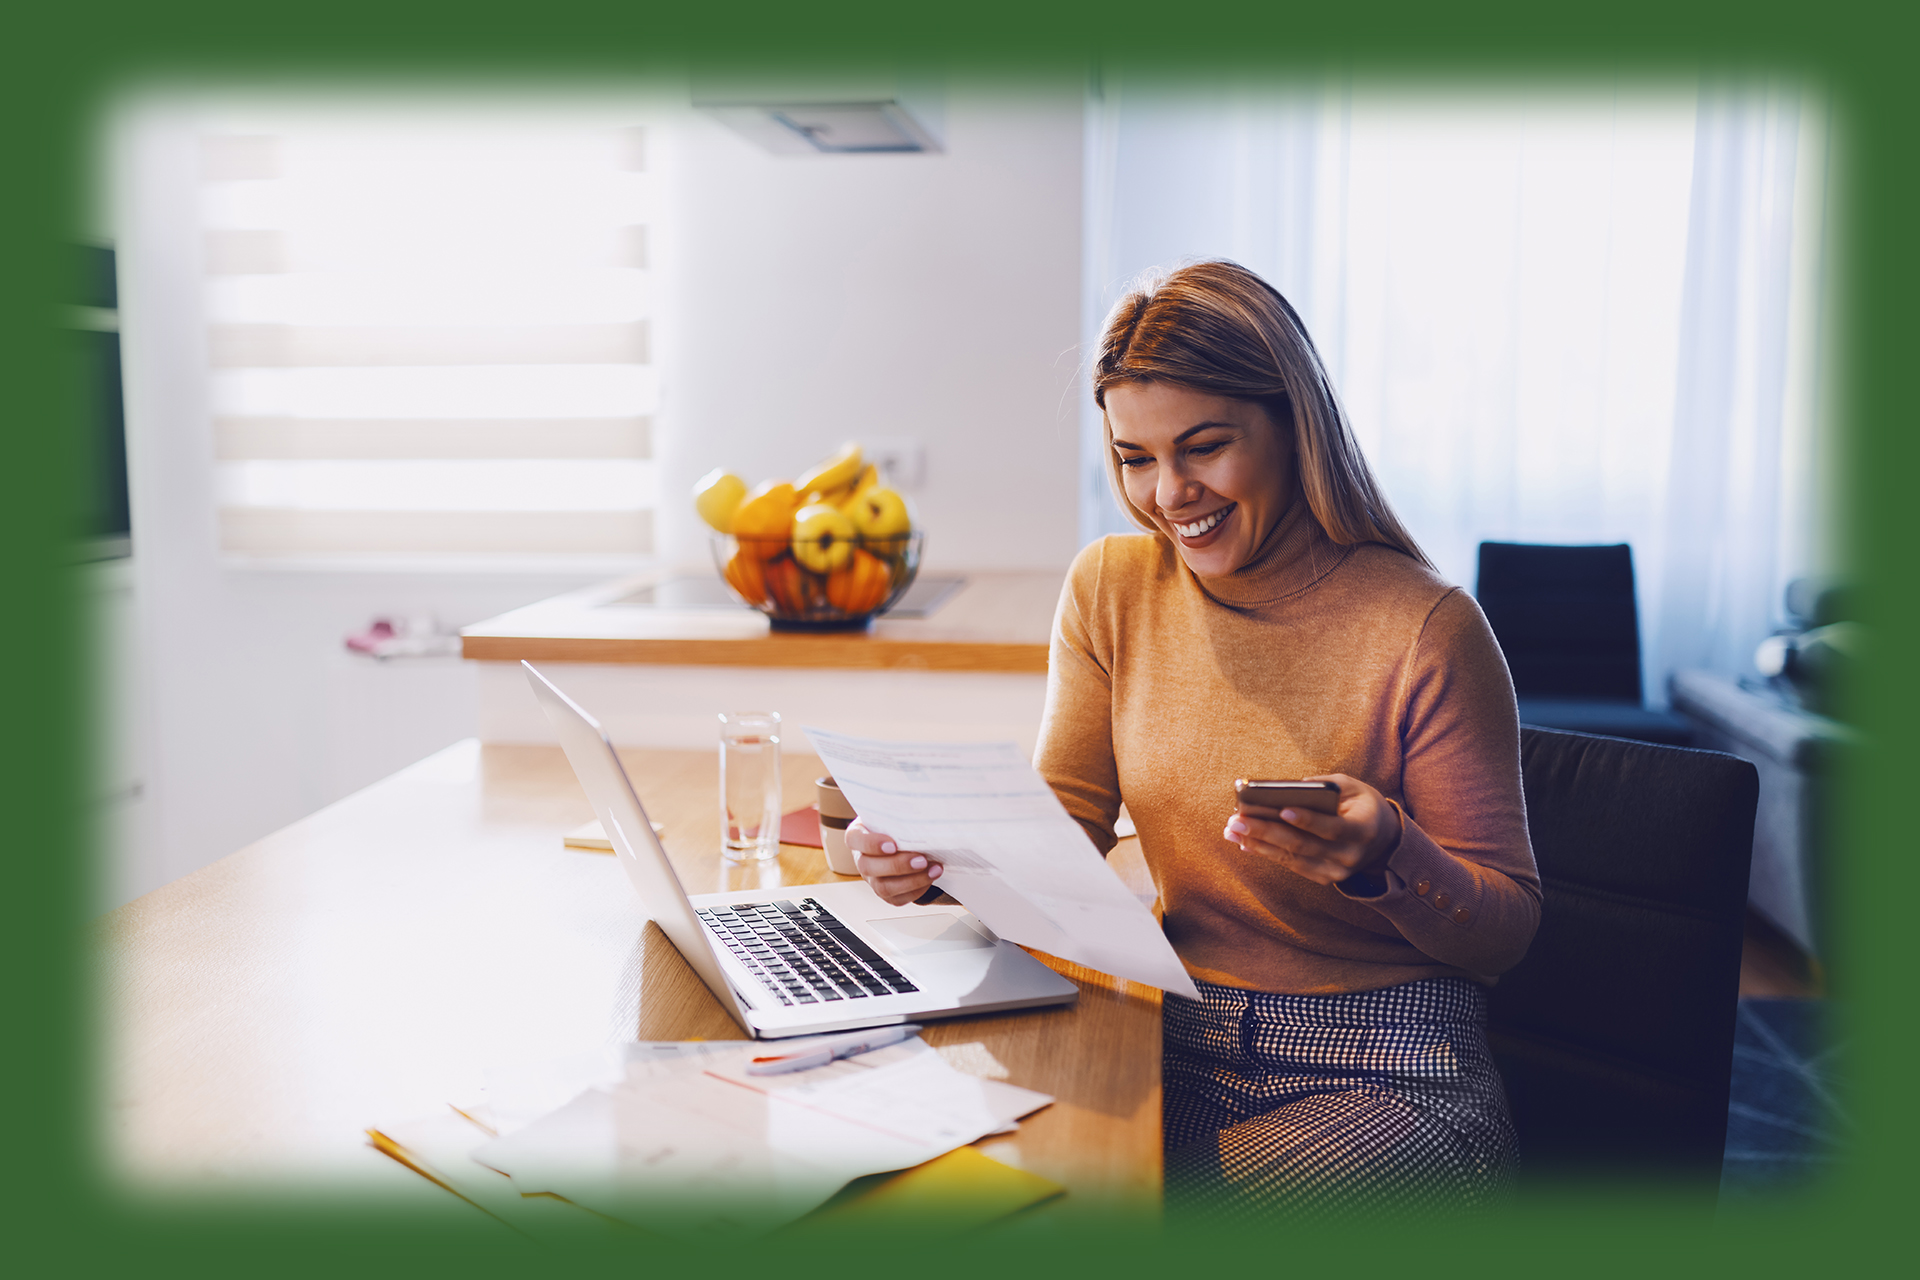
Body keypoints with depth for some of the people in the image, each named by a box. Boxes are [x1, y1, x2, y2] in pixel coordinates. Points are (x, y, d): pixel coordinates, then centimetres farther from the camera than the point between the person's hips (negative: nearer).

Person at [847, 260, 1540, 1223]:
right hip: (1182, 1043, 4)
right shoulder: (1110, 590, 1)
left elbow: (1507, 931, -8)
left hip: (1388, 1074, -3)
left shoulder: (1424, 628, -15)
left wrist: (1389, 857, -29)